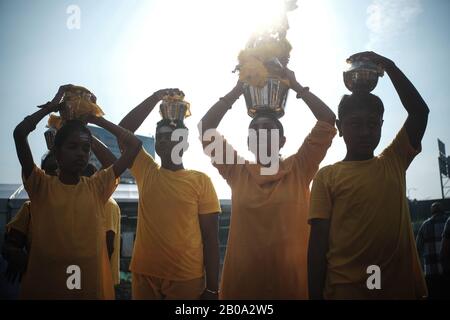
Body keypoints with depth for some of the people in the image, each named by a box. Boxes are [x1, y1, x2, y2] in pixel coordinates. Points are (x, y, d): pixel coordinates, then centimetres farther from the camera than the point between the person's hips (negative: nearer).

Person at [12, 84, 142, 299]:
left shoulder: (97, 186, 4)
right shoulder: (40, 185, 0)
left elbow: (134, 144, 1)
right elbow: (20, 133, -12)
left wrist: (96, 119, 7)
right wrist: (53, 105, 1)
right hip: (42, 288, -2)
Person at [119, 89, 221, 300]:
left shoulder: (200, 181, -1)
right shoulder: (146, 172, 8)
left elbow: (210, 237, -2)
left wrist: (212, 288, -5)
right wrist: (156, 98, -6)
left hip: (187, 279, -3)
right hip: (144, 276, 3)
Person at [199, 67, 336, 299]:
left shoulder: (300, 170, 3)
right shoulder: (237, 172, 5)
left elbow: (328, 121, -1)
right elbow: (206, 129, 1)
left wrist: (296, 86, 0)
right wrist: (238, 90, 2)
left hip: (292, 280, 0)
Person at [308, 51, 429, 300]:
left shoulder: (394, 163, 11)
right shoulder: (327, 176, 2)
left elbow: (419, 111, 3)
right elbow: (319, 239, -3)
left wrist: (389, 66, 1)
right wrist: (315, 295, -8)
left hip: (401, 287, 3)